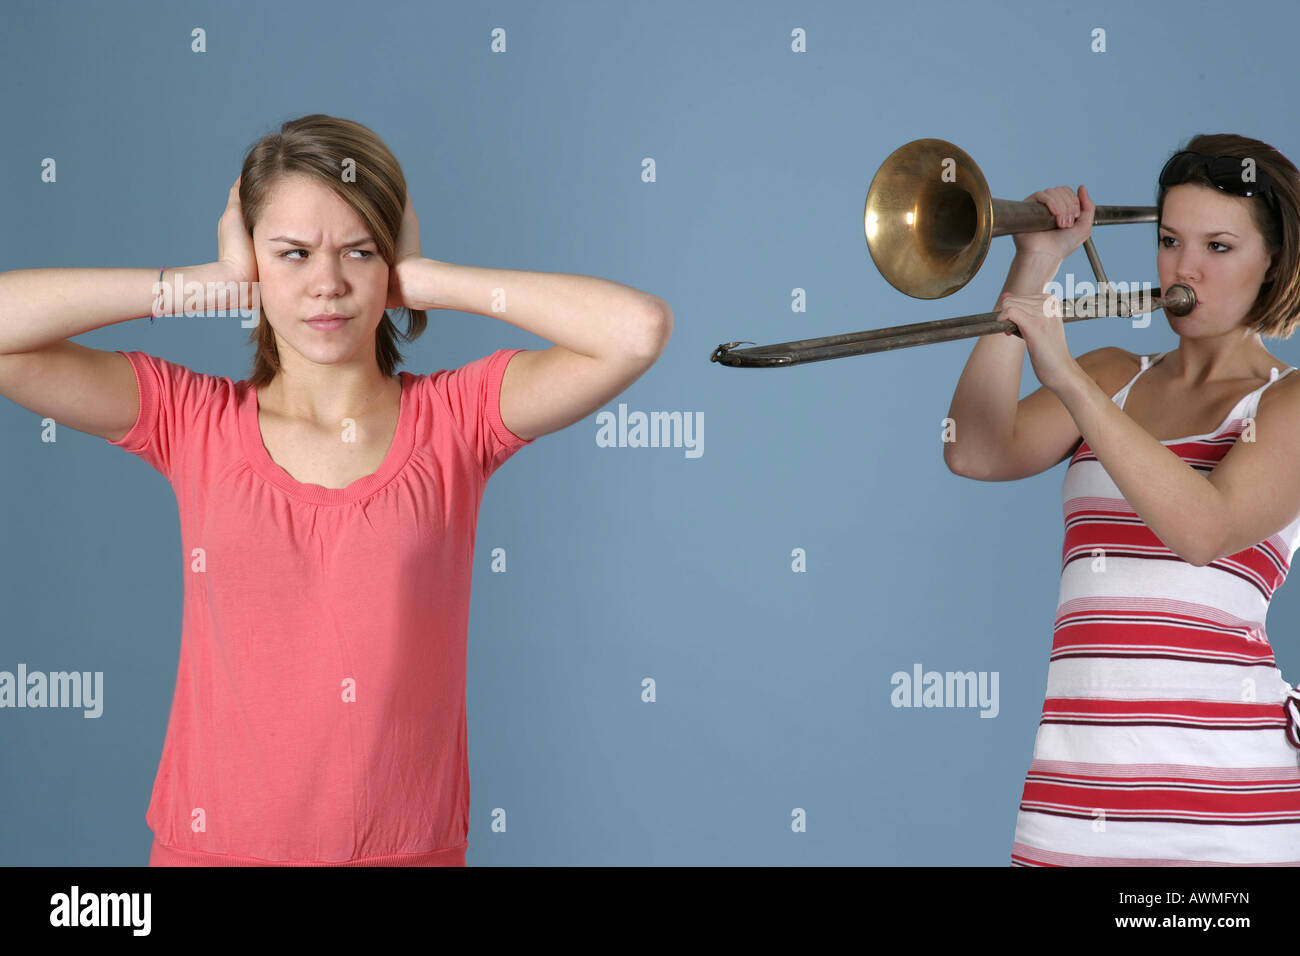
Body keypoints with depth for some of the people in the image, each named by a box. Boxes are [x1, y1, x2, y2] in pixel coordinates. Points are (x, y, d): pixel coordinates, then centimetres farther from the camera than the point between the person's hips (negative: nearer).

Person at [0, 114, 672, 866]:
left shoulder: (454, 420, -2)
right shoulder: (193, 422, 0)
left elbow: (640, 328, -15)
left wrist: (425, 282, -9)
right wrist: (216, 284, -7)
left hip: (411, 843, 0)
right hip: (215, 841, 0)